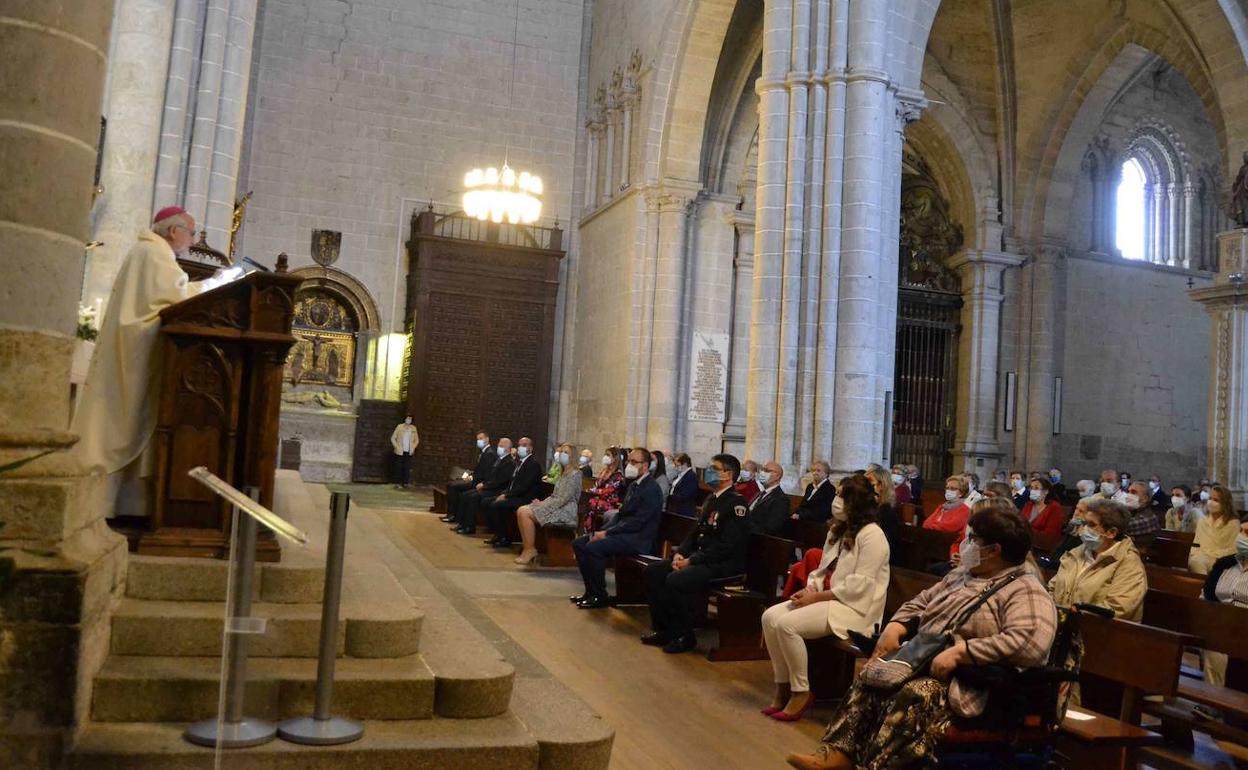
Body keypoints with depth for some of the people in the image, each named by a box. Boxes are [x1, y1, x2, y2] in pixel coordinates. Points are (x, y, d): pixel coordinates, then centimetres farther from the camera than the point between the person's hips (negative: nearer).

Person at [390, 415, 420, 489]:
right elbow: (393, 438, 2)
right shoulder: (399, 427, 0)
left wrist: (413, 448, 4)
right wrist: (397, 447, -6)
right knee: (398, 468, -3)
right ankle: (397, 483, 1)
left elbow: (416, 440, 16)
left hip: (408, 452, 2)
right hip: (400, 452, -2)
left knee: (407, 468, -1)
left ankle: (406, 483, 3)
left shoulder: (413, 428, 8)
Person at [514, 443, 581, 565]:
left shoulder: (574, 475, -11)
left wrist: (543, 504, -14)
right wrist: (541, 502, 2)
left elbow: (563, 499, -17)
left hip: (565, 512, -9)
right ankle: (526, 546, -6)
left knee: (525, 513, -21)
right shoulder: (563, 473, 20)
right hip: (556, 507, 9)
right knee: (521, 510, -8)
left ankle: (530, 549, -11)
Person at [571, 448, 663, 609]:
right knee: (579, 543, 2)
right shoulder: (634, 485, 15)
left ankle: (600, 596, -12)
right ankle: (590, 591, 7)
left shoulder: (651, 489, -15)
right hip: (624, 532, 10)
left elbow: (637, 522, -20)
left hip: (638, 538, -10)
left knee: (593, 547, -27)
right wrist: (602, 530, 0)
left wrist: (606, 533, -18)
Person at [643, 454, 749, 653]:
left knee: (675, 580, -28)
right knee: (653, 571, -3)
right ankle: (663, 629, 6)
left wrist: (692, 561, -20)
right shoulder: (711, 499, 15)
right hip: (699, 557, 9)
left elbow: (727, 546, -21)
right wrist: (680, 553, 0)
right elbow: (696, 532, 19)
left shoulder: (736, 503, -14)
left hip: (723, 564, -9)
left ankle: (684, 636, -9)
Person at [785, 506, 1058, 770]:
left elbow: (1030, 644, -27)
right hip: (925, 662, 8)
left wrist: (959, 652, -30)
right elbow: (919, 604, 24)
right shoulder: (961, 575, 19)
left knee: (915, 695, -34)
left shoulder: (1026, 592, -9)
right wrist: (895, 628, 1)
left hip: (971, 684, -8)